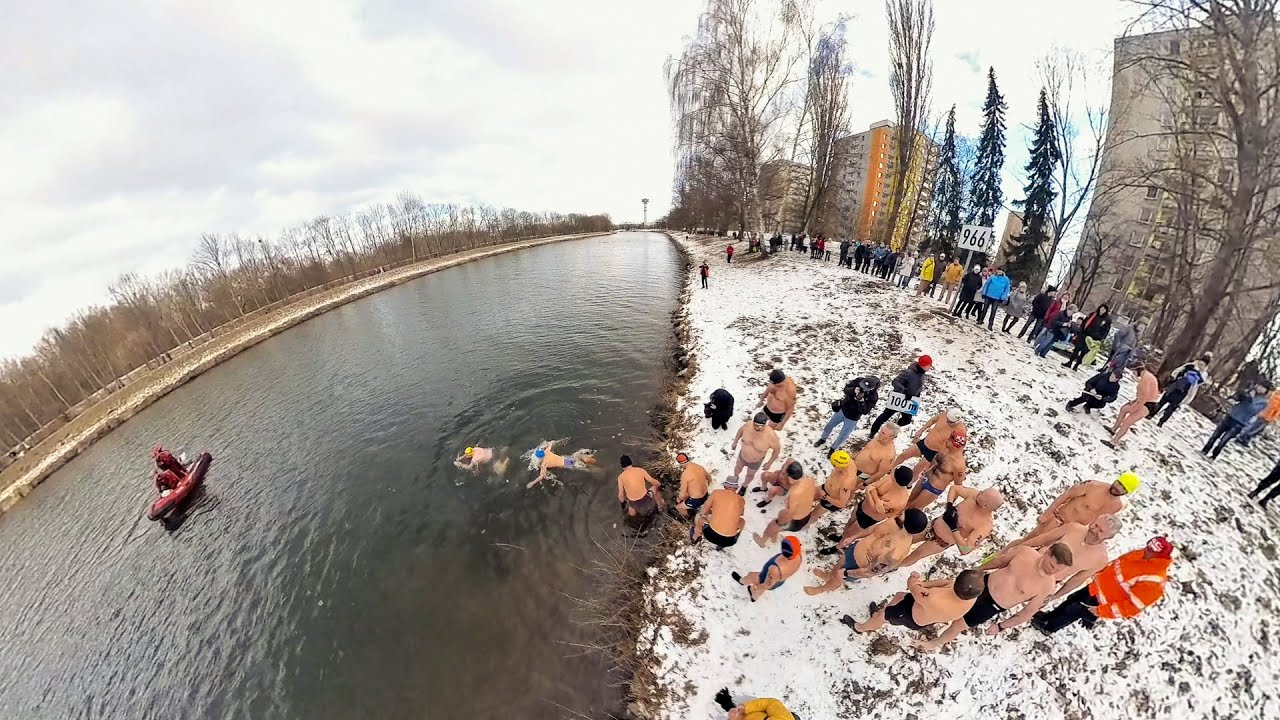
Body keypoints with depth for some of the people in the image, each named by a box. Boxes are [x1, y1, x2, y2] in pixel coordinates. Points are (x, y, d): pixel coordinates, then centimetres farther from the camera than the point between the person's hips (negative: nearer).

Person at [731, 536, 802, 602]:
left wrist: (756, 587, -8)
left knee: (750, 576, 27)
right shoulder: (799, 555, -32)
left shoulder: (775, 570, -48)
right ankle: (754, 597, 69)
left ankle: (741, 581, 62)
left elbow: (766, 586, -30)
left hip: (767, 583, -5)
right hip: (780, 581, 5)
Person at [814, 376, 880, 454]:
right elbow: (846, 389, -14)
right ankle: (823, 439, 50)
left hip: (852, 418, -3)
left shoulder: (873, 397, -27)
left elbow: (864, 411, -26)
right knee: (829, 425, 22)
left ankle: (832, 449, 38)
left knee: (842, 436, 10)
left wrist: (861, 400, -41)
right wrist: (853, 390, -35)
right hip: (842, 410, 3)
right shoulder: (859, 381, -21)